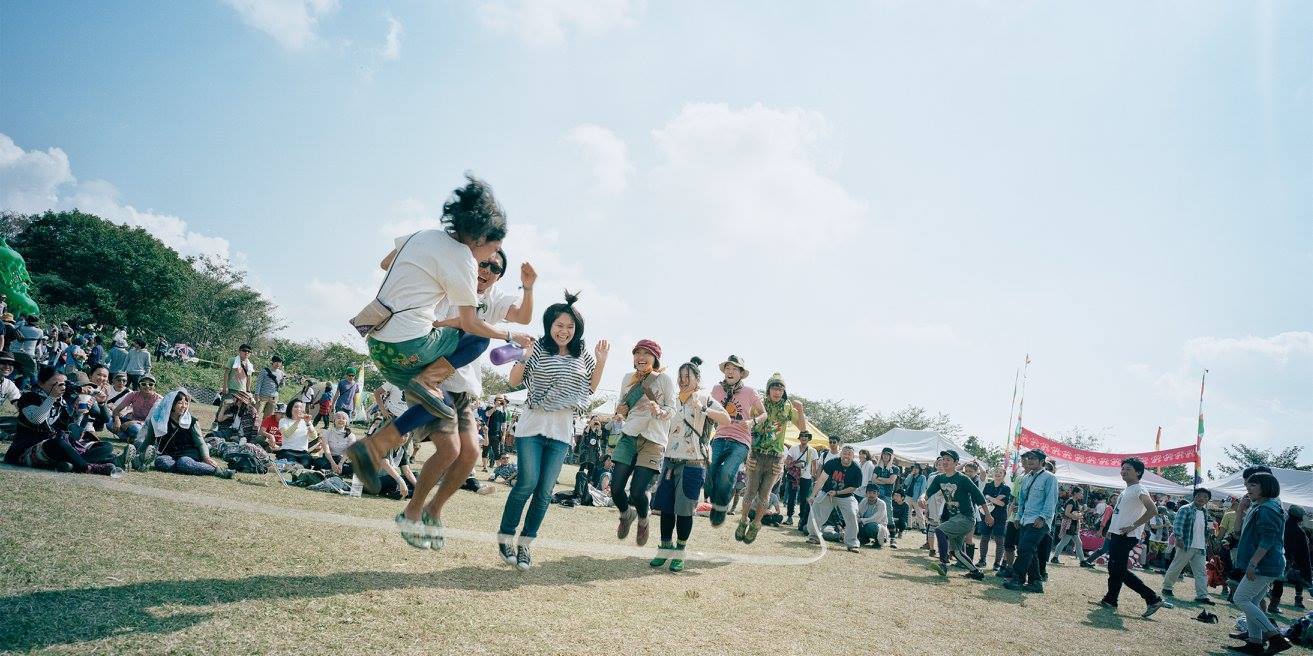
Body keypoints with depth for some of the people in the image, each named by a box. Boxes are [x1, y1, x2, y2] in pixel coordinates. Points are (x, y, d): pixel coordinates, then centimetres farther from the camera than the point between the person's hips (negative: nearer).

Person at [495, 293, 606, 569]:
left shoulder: (582, 354, 7)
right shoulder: (538, 349, -5)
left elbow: (590, 388, 13)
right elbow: (514, 381, -2)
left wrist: (601, 362, 0)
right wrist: (522, 356, -18)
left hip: (562, 432, 4)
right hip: (533, 425, -3)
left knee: (545, 490, 3)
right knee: (527, 483, -8)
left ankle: (525, 543, 15)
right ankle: (505, 537, 10)